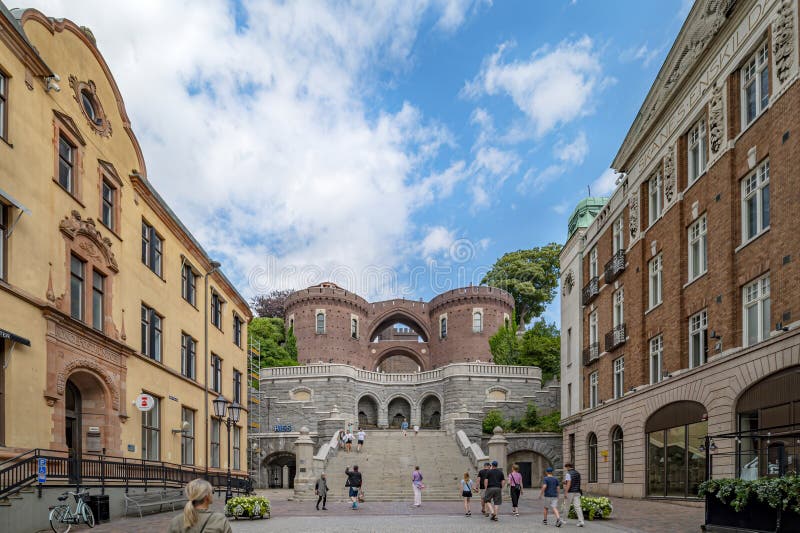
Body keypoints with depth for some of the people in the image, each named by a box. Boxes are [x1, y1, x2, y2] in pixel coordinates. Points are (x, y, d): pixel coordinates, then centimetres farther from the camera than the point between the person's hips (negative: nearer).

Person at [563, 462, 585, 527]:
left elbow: (569, 483, -22)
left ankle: (564, 520, 25)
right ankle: (581, 521, -15)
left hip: (570, 492, -6)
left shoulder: (568, 474, -13)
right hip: (577, 492, 6)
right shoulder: (578, 473, 12)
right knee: (577, 507, -2)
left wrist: (566, 493, -24)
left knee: (567, 506, 10)